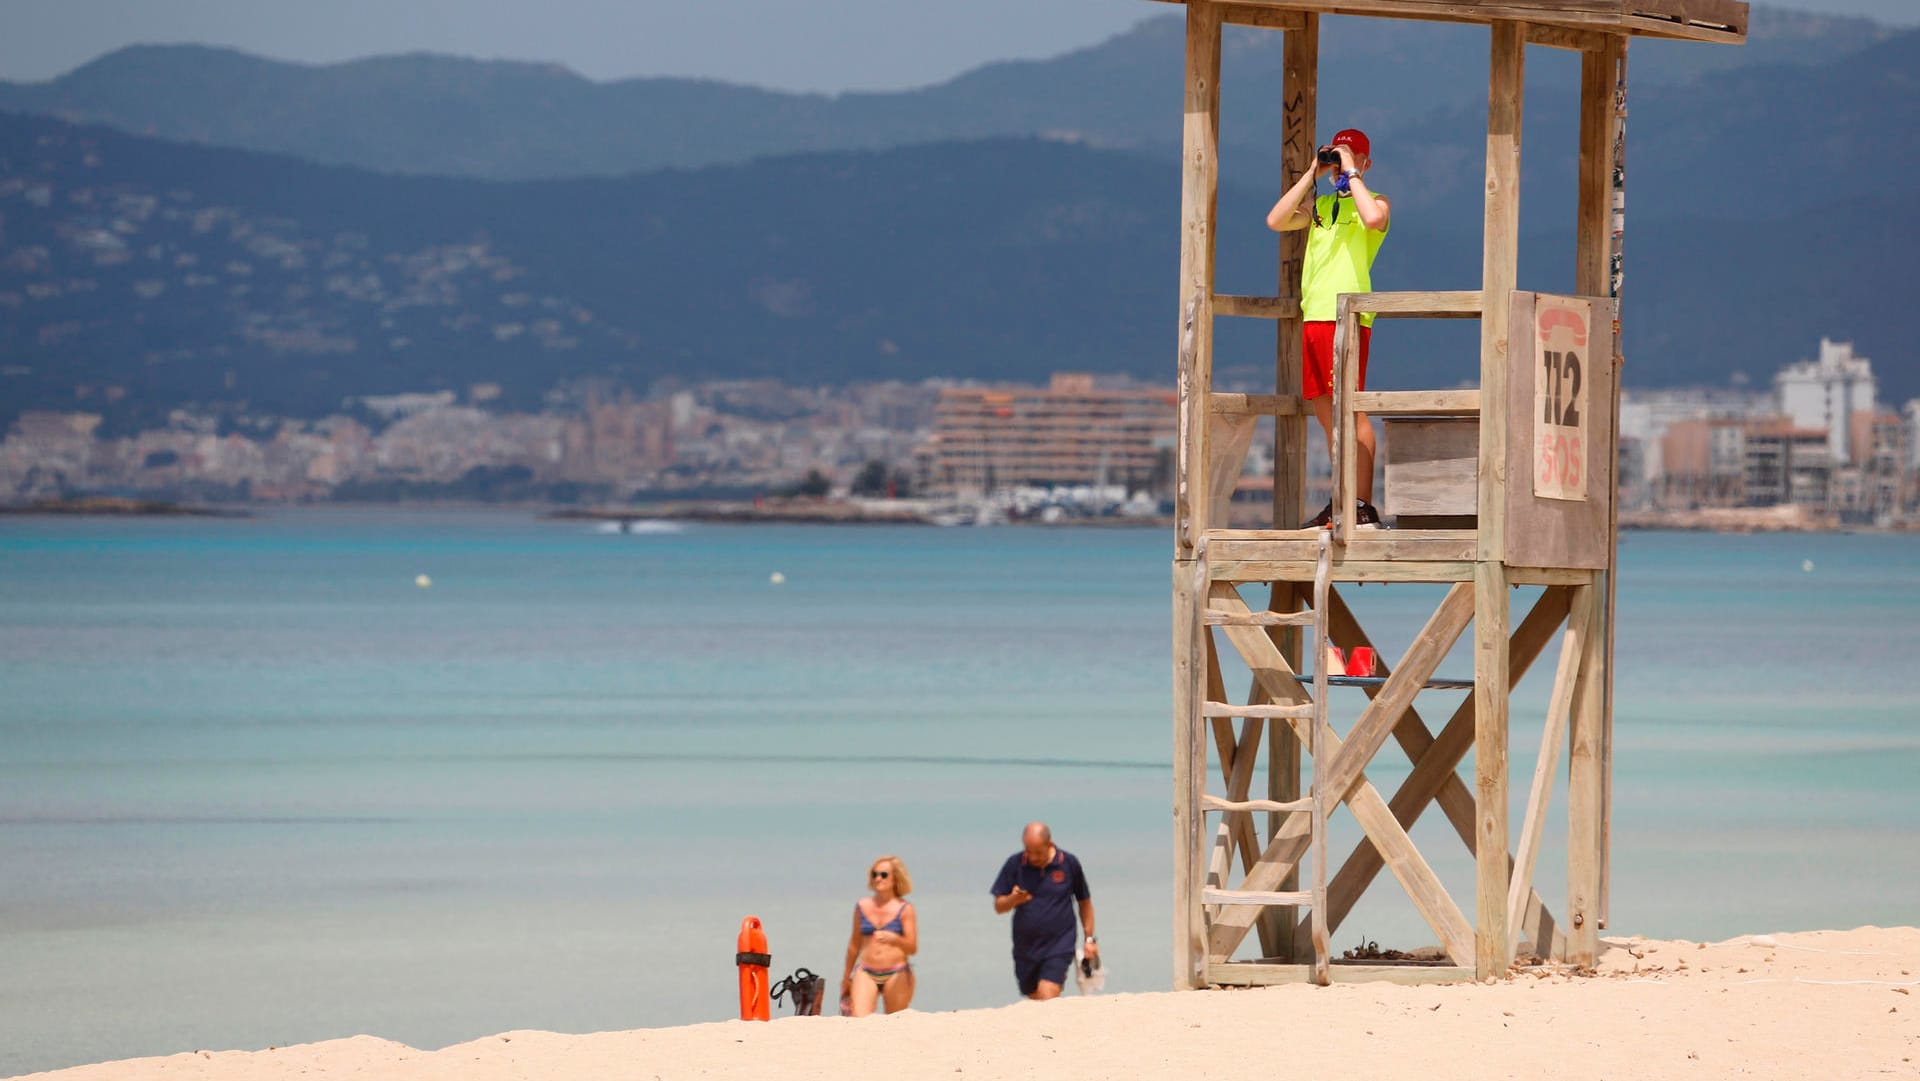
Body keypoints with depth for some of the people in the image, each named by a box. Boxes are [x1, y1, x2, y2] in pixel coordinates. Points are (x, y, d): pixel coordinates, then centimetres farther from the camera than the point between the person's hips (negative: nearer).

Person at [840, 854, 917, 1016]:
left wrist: (895, 939, -27)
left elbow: (913, 948, -6)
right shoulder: (862, 907, 9)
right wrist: (847, 977, 26)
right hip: (866, 973, 2)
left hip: (896, 975, -2)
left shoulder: (904, 909, 0)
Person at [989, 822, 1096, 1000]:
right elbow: (998, 907, 2)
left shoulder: (1069, 863, -3)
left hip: (1059, 945, -3)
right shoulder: (1015, 864, -1)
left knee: (1047, 998, -18)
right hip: (1025, 948, 3)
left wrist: (1090, 939, 8)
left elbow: (1084, 902, 9)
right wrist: (1013, 900, -20)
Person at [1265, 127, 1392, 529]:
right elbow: (1276, 220, 8)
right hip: (1314, 316, 8)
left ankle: (1364, 506, -14)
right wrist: (1312, 174, 7)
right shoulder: (1319, 204, 21)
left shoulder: (1375, 202, 2)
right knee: (1325, 411, 9)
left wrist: (1350, 173, -11)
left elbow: (1372, 218, -22)